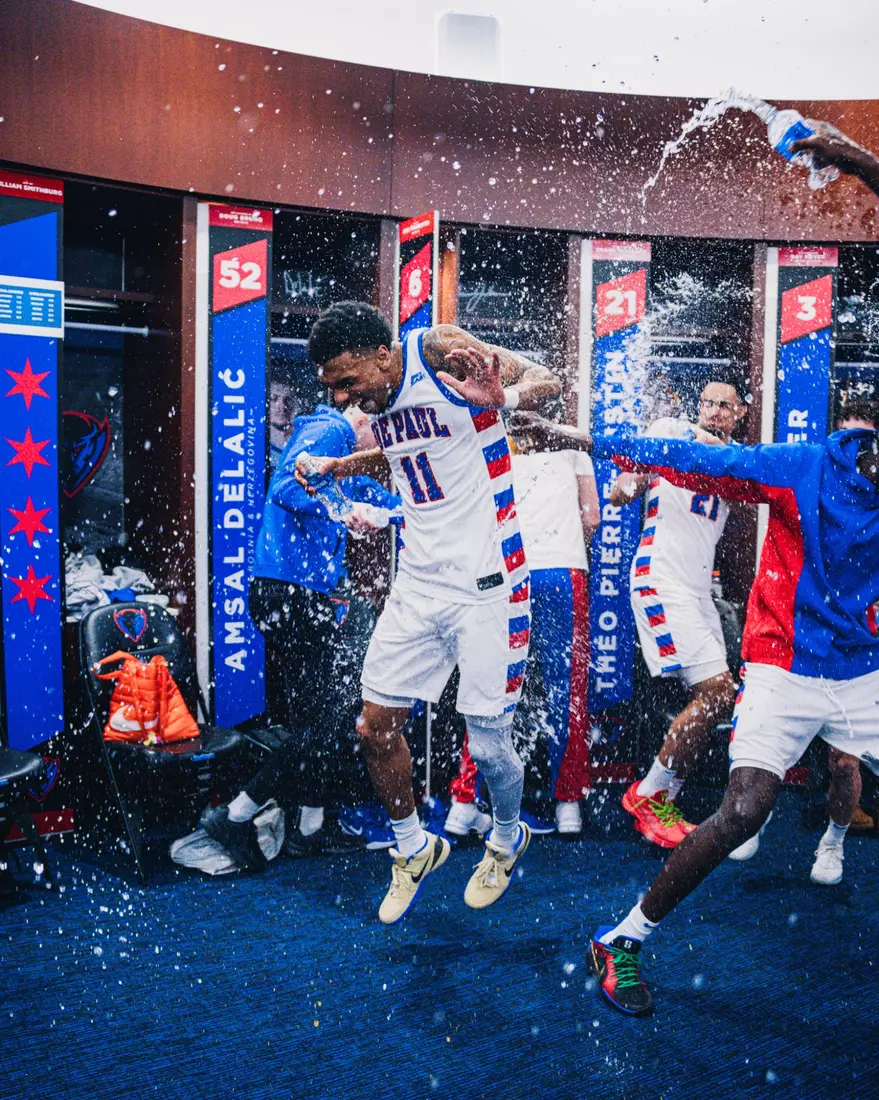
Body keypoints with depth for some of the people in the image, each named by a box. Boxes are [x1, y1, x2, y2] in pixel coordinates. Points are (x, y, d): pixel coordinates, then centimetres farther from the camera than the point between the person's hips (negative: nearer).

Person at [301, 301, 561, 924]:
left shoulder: (439, 350, -13)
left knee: (488, 745, 2)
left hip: (485, 585, -7)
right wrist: (342, 466, 14)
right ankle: (415, 849, 30)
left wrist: (501, 399, -36)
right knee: (376, 728, 6)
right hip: (418, 584, 7)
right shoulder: (376, 400, 7)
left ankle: (508, 838, 34)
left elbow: (547, 381, -15)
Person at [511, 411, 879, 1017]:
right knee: (743, 812, -18)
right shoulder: (805, 466, -10)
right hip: (785, 669, -5)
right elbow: (696, 462, -10)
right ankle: (622, 941, -4)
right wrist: (590, 442, -12)